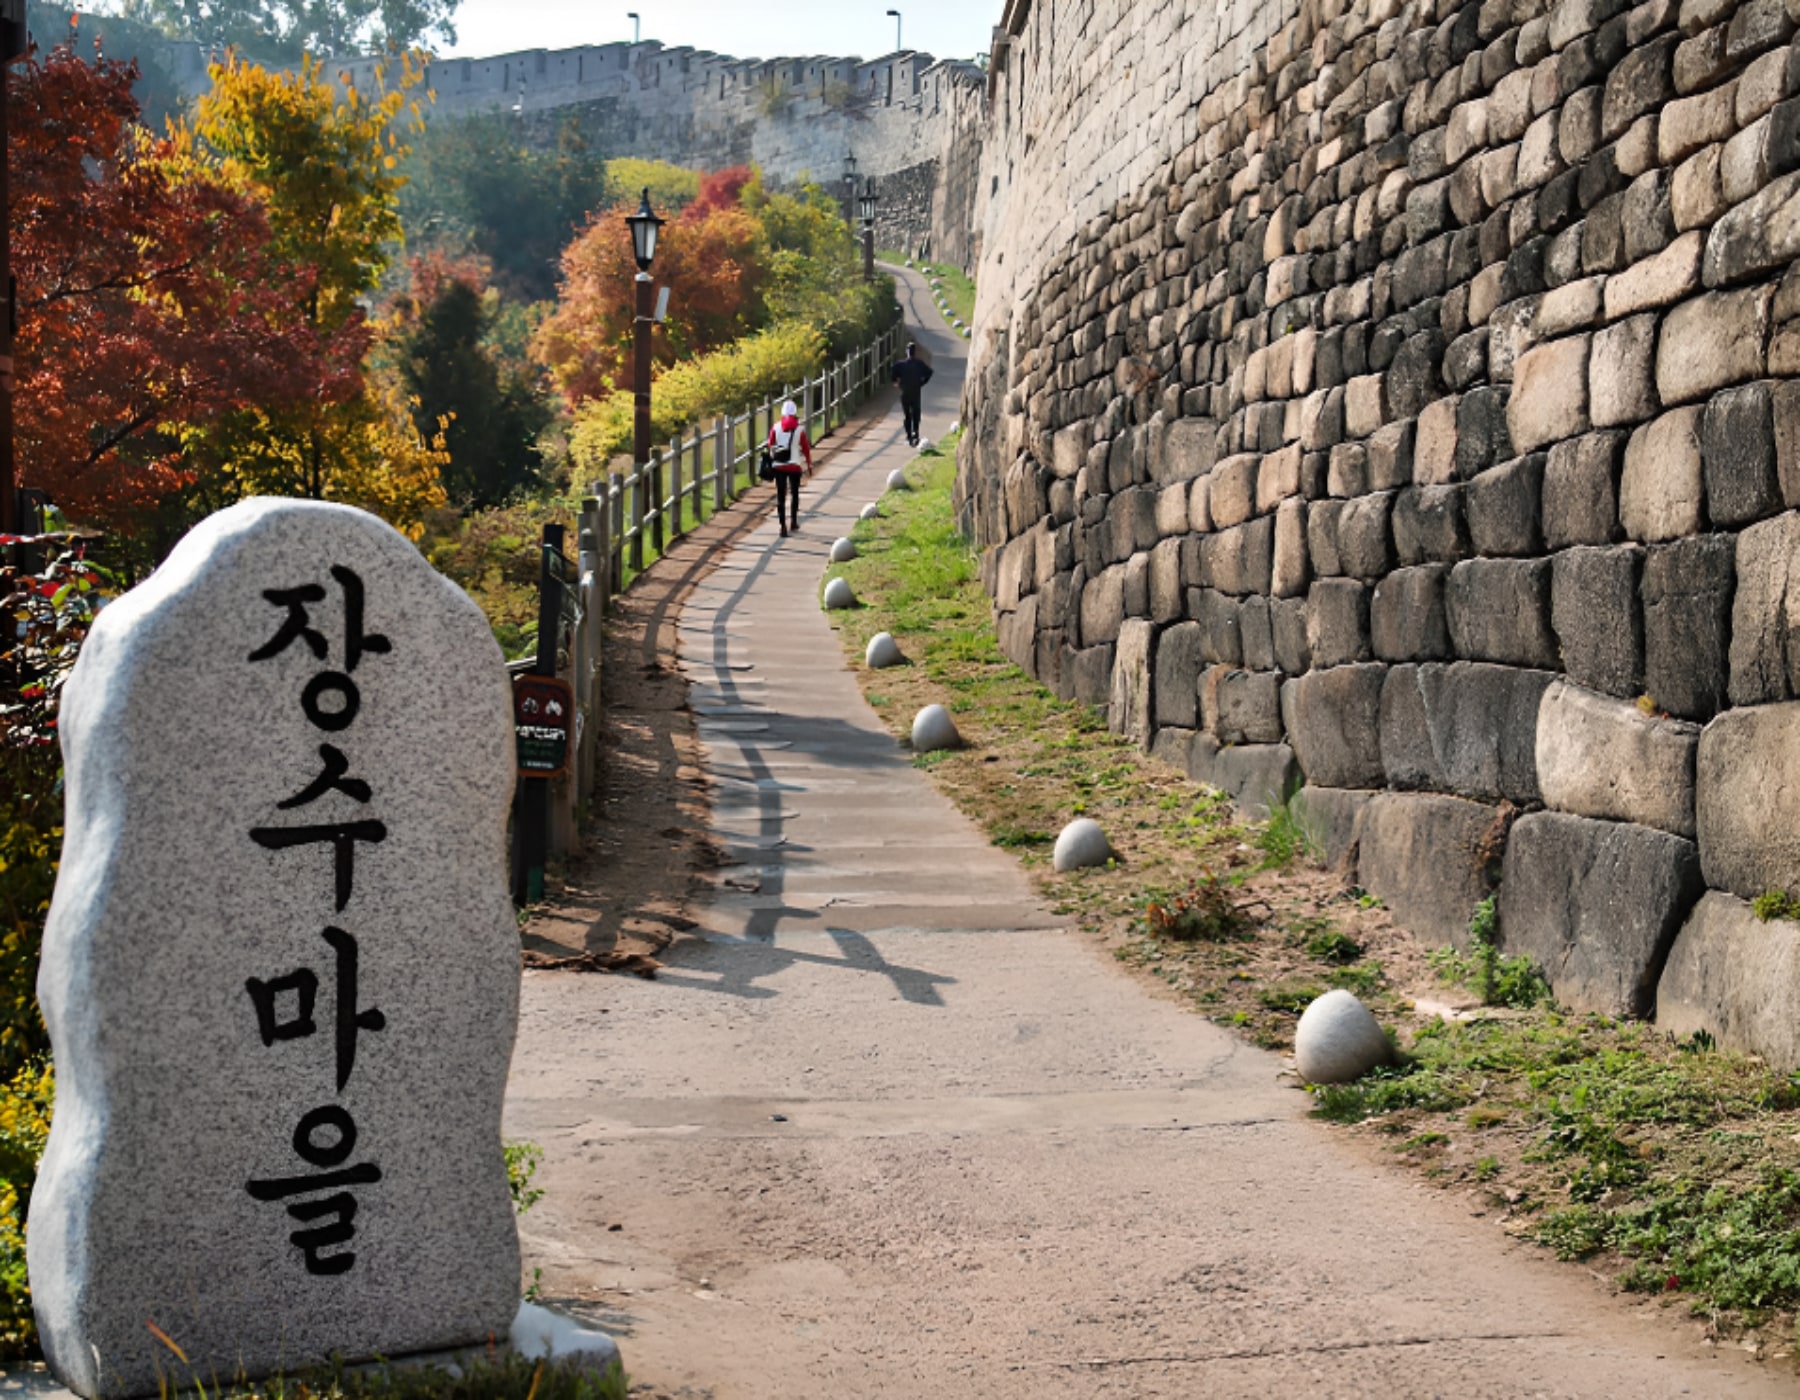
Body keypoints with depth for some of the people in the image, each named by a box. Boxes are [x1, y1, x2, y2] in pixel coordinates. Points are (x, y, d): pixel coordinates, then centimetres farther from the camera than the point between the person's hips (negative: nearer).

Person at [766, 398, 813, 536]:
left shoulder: (775, 428, -1)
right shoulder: (800, 430, -4)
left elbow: (770, 446, 3)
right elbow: (806, 449, 1)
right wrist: (809, 465, 11)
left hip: (779, 467, 0)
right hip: (795, 466, 0)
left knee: (781, 495, 2)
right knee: (794, 493, 18)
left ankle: (783, 525, -6)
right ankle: (793, 521, 26)